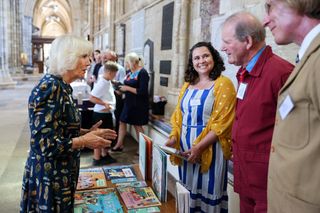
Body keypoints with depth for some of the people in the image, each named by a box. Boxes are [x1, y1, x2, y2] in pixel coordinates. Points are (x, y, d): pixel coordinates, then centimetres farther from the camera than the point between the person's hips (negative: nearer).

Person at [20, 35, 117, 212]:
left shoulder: (62, 87, 6)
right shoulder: (49, 88, -23)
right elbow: (44, 143, -27)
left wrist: (87, 132, 3)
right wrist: (84, 141, -18)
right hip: (48, 177, -9)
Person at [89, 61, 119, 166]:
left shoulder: (108, 82, 7)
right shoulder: (101, 84, -21)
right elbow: (92, 98, -22)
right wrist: (105, 103, -28)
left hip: (107, 113, 9)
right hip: (101, 114, -9)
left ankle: (105, 155, 33)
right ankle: (97, 159, 14)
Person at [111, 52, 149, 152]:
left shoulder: (142, 73, -15)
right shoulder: (130, 72, 7)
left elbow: (142, 91, -22)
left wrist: (127, 88, -18)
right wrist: (122, 88, -2)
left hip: (138, 104, -7)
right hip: (129, 102, 8)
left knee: (137, 125, 4)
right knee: (122, 122, 11)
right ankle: (119, 145, 24)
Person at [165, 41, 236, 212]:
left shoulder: (223, 84, -7)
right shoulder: (187, 85, 11)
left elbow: (222, 123, -14)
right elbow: (178, 115, 14)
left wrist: (199, 147, -20)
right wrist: (174, 137, -3)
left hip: (209, 148, -5)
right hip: (185, 147, 6)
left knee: (207, 190, 4)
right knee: (188, 189, 14)